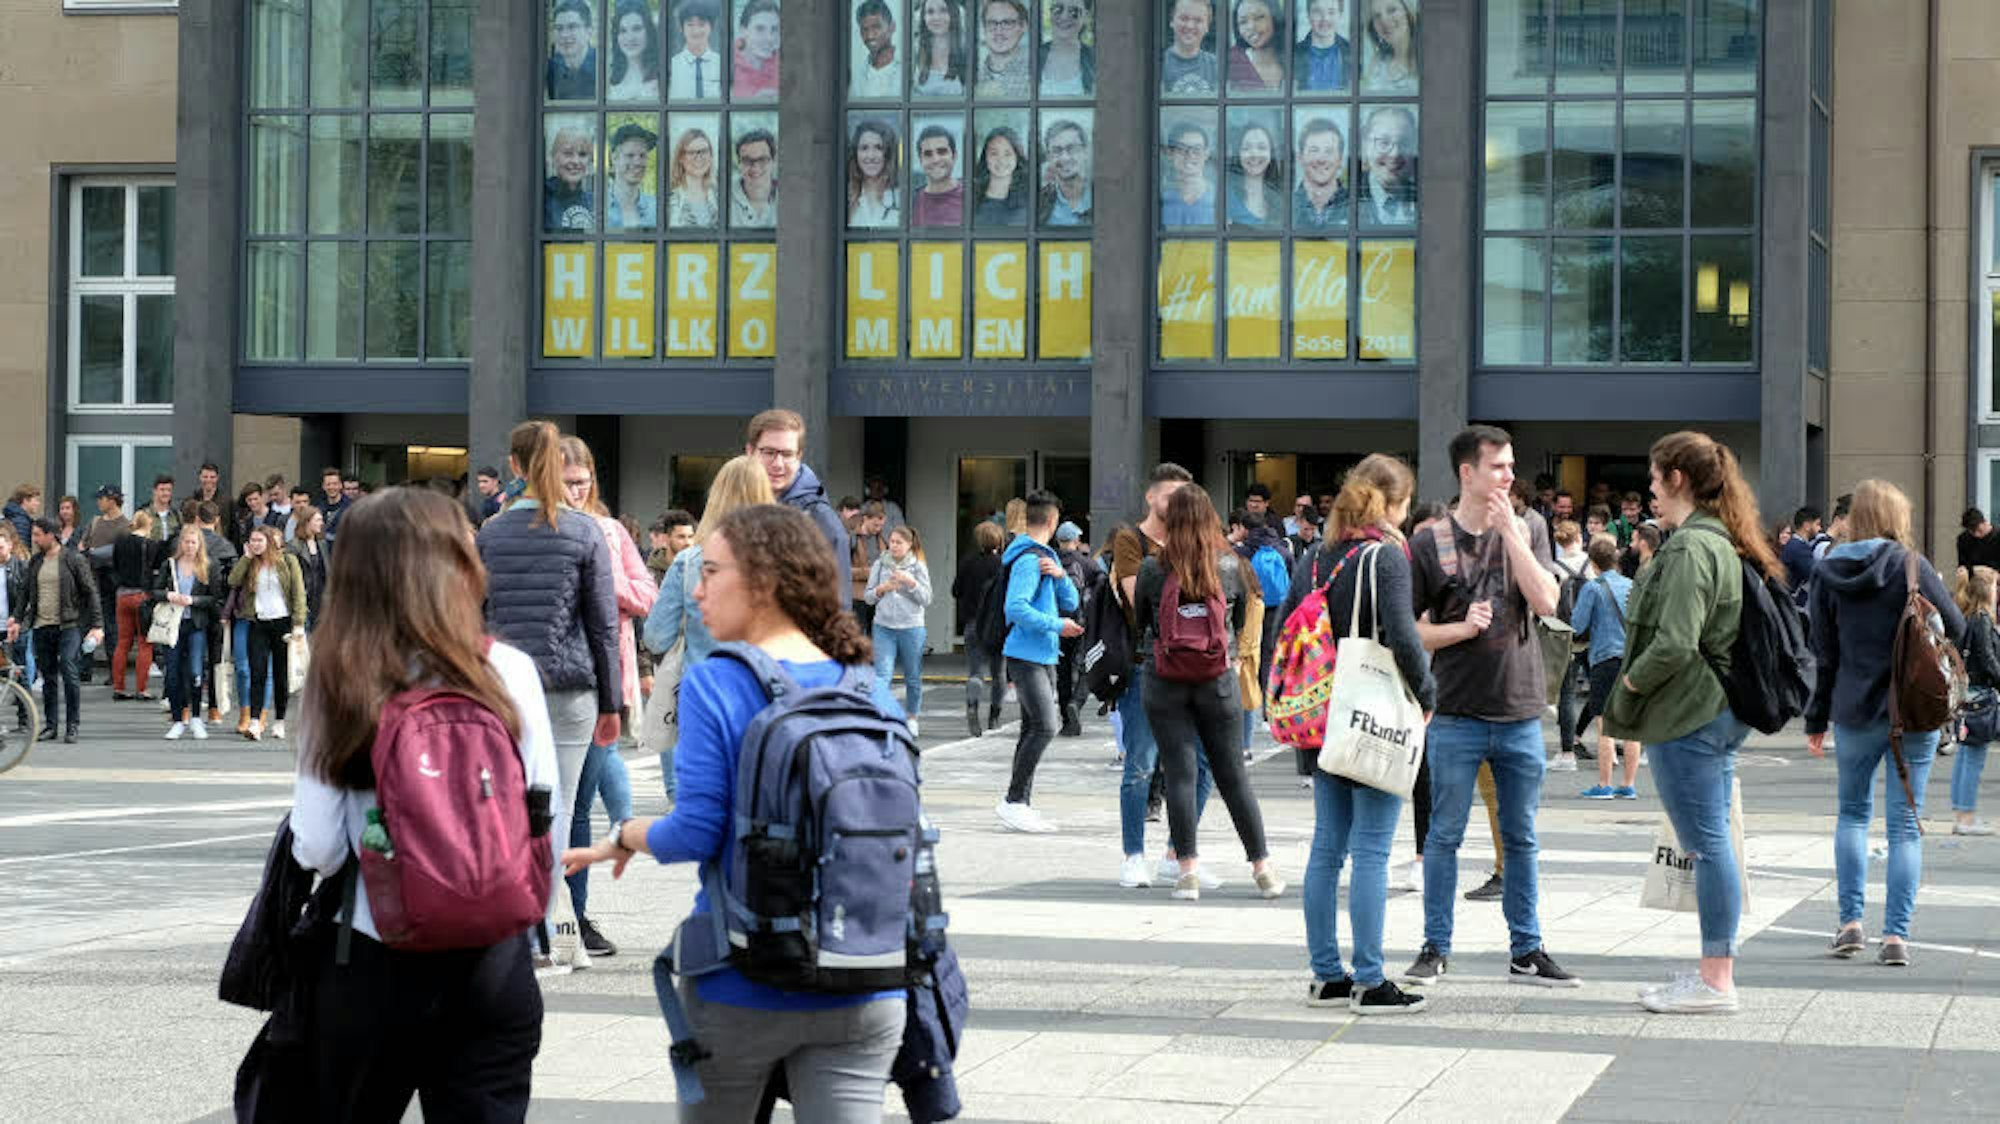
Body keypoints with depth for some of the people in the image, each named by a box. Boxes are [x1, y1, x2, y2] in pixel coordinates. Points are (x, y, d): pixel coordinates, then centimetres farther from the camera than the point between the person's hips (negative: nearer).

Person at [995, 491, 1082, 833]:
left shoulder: (1048, 556, 15)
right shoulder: (1029, 560, -15)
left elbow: (1070, 603, 12)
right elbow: (1016, 607, -24)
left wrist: (1060, 576, -7)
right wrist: (1056, 625, -20)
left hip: (1045, 656, 10)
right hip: (1026, 655, -10)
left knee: (1034, 728, 11)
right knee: (1044, 726, -16)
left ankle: (1021, 804, 16)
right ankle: (1013, 802, -12)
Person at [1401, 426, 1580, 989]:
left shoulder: (1522, 533, 8)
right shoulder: (1430, 543, -1)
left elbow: (1546, 601, -8)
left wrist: (1510, 530, -10)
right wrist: (1460, 630, -15)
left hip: (1520, 714, 3)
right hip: (1457, 714, -3)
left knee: (1521, 838, 9)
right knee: (1445, 835, 3)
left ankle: (1526, 952, 17)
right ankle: (1436, 949, 12)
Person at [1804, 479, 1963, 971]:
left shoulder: (1827, 572, 0)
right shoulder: (1910, 567, -8)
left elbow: (1823, 653, 5)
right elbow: (1957, 632, -5)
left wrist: (1816, 719, 11)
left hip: (1854, 713, 2)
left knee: (1852, 811, 20)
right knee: (1905, 823, 3)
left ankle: (1850, 922, 10)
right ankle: (1896, 935, -2)